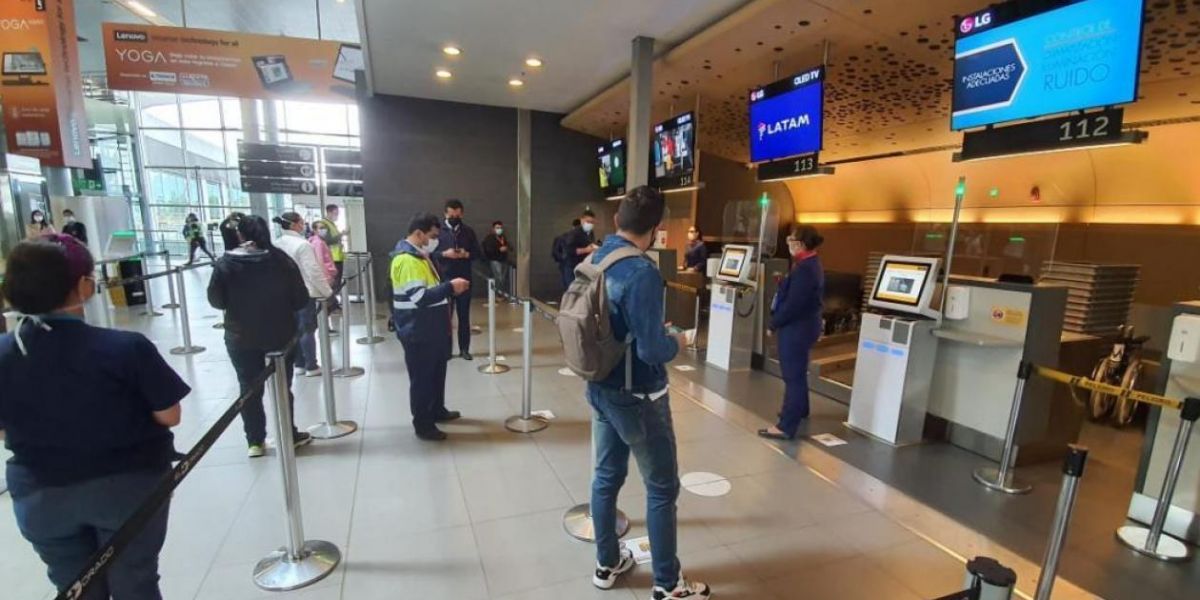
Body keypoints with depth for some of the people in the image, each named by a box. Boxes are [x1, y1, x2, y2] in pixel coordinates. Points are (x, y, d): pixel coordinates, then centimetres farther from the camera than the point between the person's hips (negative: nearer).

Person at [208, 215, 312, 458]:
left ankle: (255, 442, 22)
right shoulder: (281, 260, -10)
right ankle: (289, 436, 21)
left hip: (241, 337, 1)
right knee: (283, 386, 12)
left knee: (250, 389, 14)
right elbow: (301, 300, -8)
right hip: (281, 334, 0)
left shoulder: (225, 264, -8)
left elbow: (216, 301, -1)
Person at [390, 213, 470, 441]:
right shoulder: (406, 260, -22)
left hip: (431, 328, 10)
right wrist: (450, 287, -24)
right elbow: (419, 297, -30)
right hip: (417, 332, -10)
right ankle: (423, 425, 16)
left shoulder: (420, 255, 13)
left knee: (437, 372, 22)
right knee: (422, 378, 2)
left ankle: (437, 411, 39)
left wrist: (450, 288, 9)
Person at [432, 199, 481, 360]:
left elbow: (478, 253, 8)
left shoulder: (468, 231, 8)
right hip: (445, 279, -2)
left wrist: (467, 254, -11)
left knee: (464, 316, 8)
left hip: (464, 279, 2)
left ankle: (464, 349, 18)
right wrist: (444, 254, -19)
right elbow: (430, 254, -3)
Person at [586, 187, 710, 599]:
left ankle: (607, 563, 39)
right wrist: (676, 342, -6)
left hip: (600, 388, 8)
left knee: (606, 475, 20)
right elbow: (651, 351, -28)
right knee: (662, 488, 10)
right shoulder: (642, 273, -25)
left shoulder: (594, 261, 0)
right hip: (637, 397, -8)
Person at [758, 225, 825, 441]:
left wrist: (774, 324, -15)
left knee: (793, 376, -6)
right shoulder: (811, 263, 11)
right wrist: (783, 282, 7)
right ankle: (799, 409, 43)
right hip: (803, 326, 11)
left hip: (796, 328, -11)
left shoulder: (804, 269, -23)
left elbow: (793, 304, -25)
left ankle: (786, 427, 0)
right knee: (798, 372, 25)